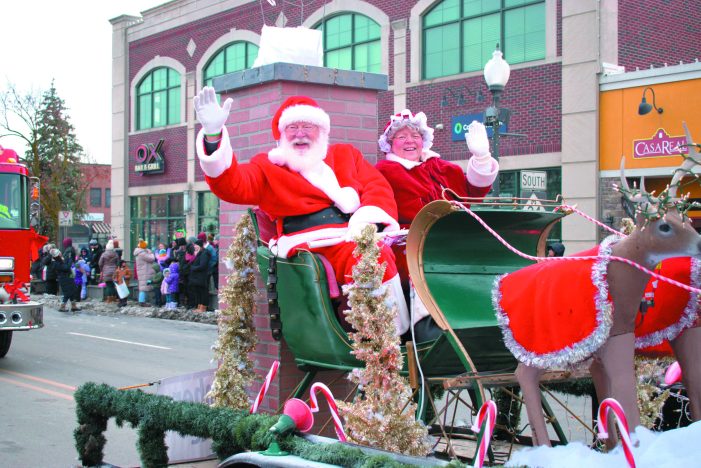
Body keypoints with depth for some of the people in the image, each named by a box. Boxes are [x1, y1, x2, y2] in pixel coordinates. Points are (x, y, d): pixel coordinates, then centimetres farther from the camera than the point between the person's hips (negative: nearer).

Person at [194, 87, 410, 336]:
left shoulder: (345, 154, 30)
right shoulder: (268, 166, 22)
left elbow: (377, 185, 16)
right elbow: (233, 185, 4)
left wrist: (368, 217, -7)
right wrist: (213, 136, -12)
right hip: (317, 244, -4)